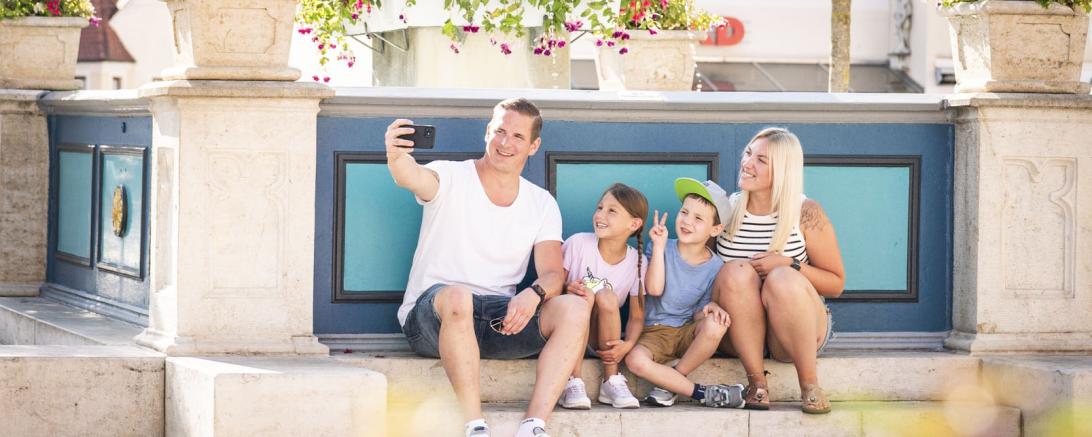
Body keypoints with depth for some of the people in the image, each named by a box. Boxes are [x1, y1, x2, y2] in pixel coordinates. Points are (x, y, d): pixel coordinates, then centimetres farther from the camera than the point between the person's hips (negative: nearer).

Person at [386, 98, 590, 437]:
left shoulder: (542, 204, 11)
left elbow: (553, 274, 1)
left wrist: (533, 294, -24)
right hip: (431, 317, -4)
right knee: (457, 297, -39)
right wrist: (396, 157, -51)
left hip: (500, 320, 4)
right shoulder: (450, 178, -1)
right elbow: (413, 177, -26)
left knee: (575, 309, -21)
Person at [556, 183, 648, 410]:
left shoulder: (637, 261, -5)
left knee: (606, 296, -28)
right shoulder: (578, 243, -10)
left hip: (602, 340, 1)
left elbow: (637, 316, -4)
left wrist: (627, 345, -23)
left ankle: (612, 381, -23)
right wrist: (567, 290, -31)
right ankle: (573, 383, -33)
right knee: (585, 295, -31)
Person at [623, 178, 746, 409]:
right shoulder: (664, 250, -3)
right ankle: (701, 393, -21)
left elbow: (698, 314, 2)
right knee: (635, 360, -35)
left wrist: (710, 308, -23)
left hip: (688, 333, 1)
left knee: (715, 325, -34)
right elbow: (654, 289, -17)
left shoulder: (715, 267, -1)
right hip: (655, 332, -1)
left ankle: (668, 384, -16)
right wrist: (659, 246, -17)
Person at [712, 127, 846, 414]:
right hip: (737, 334, 2)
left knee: (783, 279, -34)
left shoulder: (805, 213, -4)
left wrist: (789, 265, -18)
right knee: (737, 271, -28)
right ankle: (756, 381, -27)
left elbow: (836, 284, -2)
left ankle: (809, 385, -25)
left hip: (794, 336, -2)